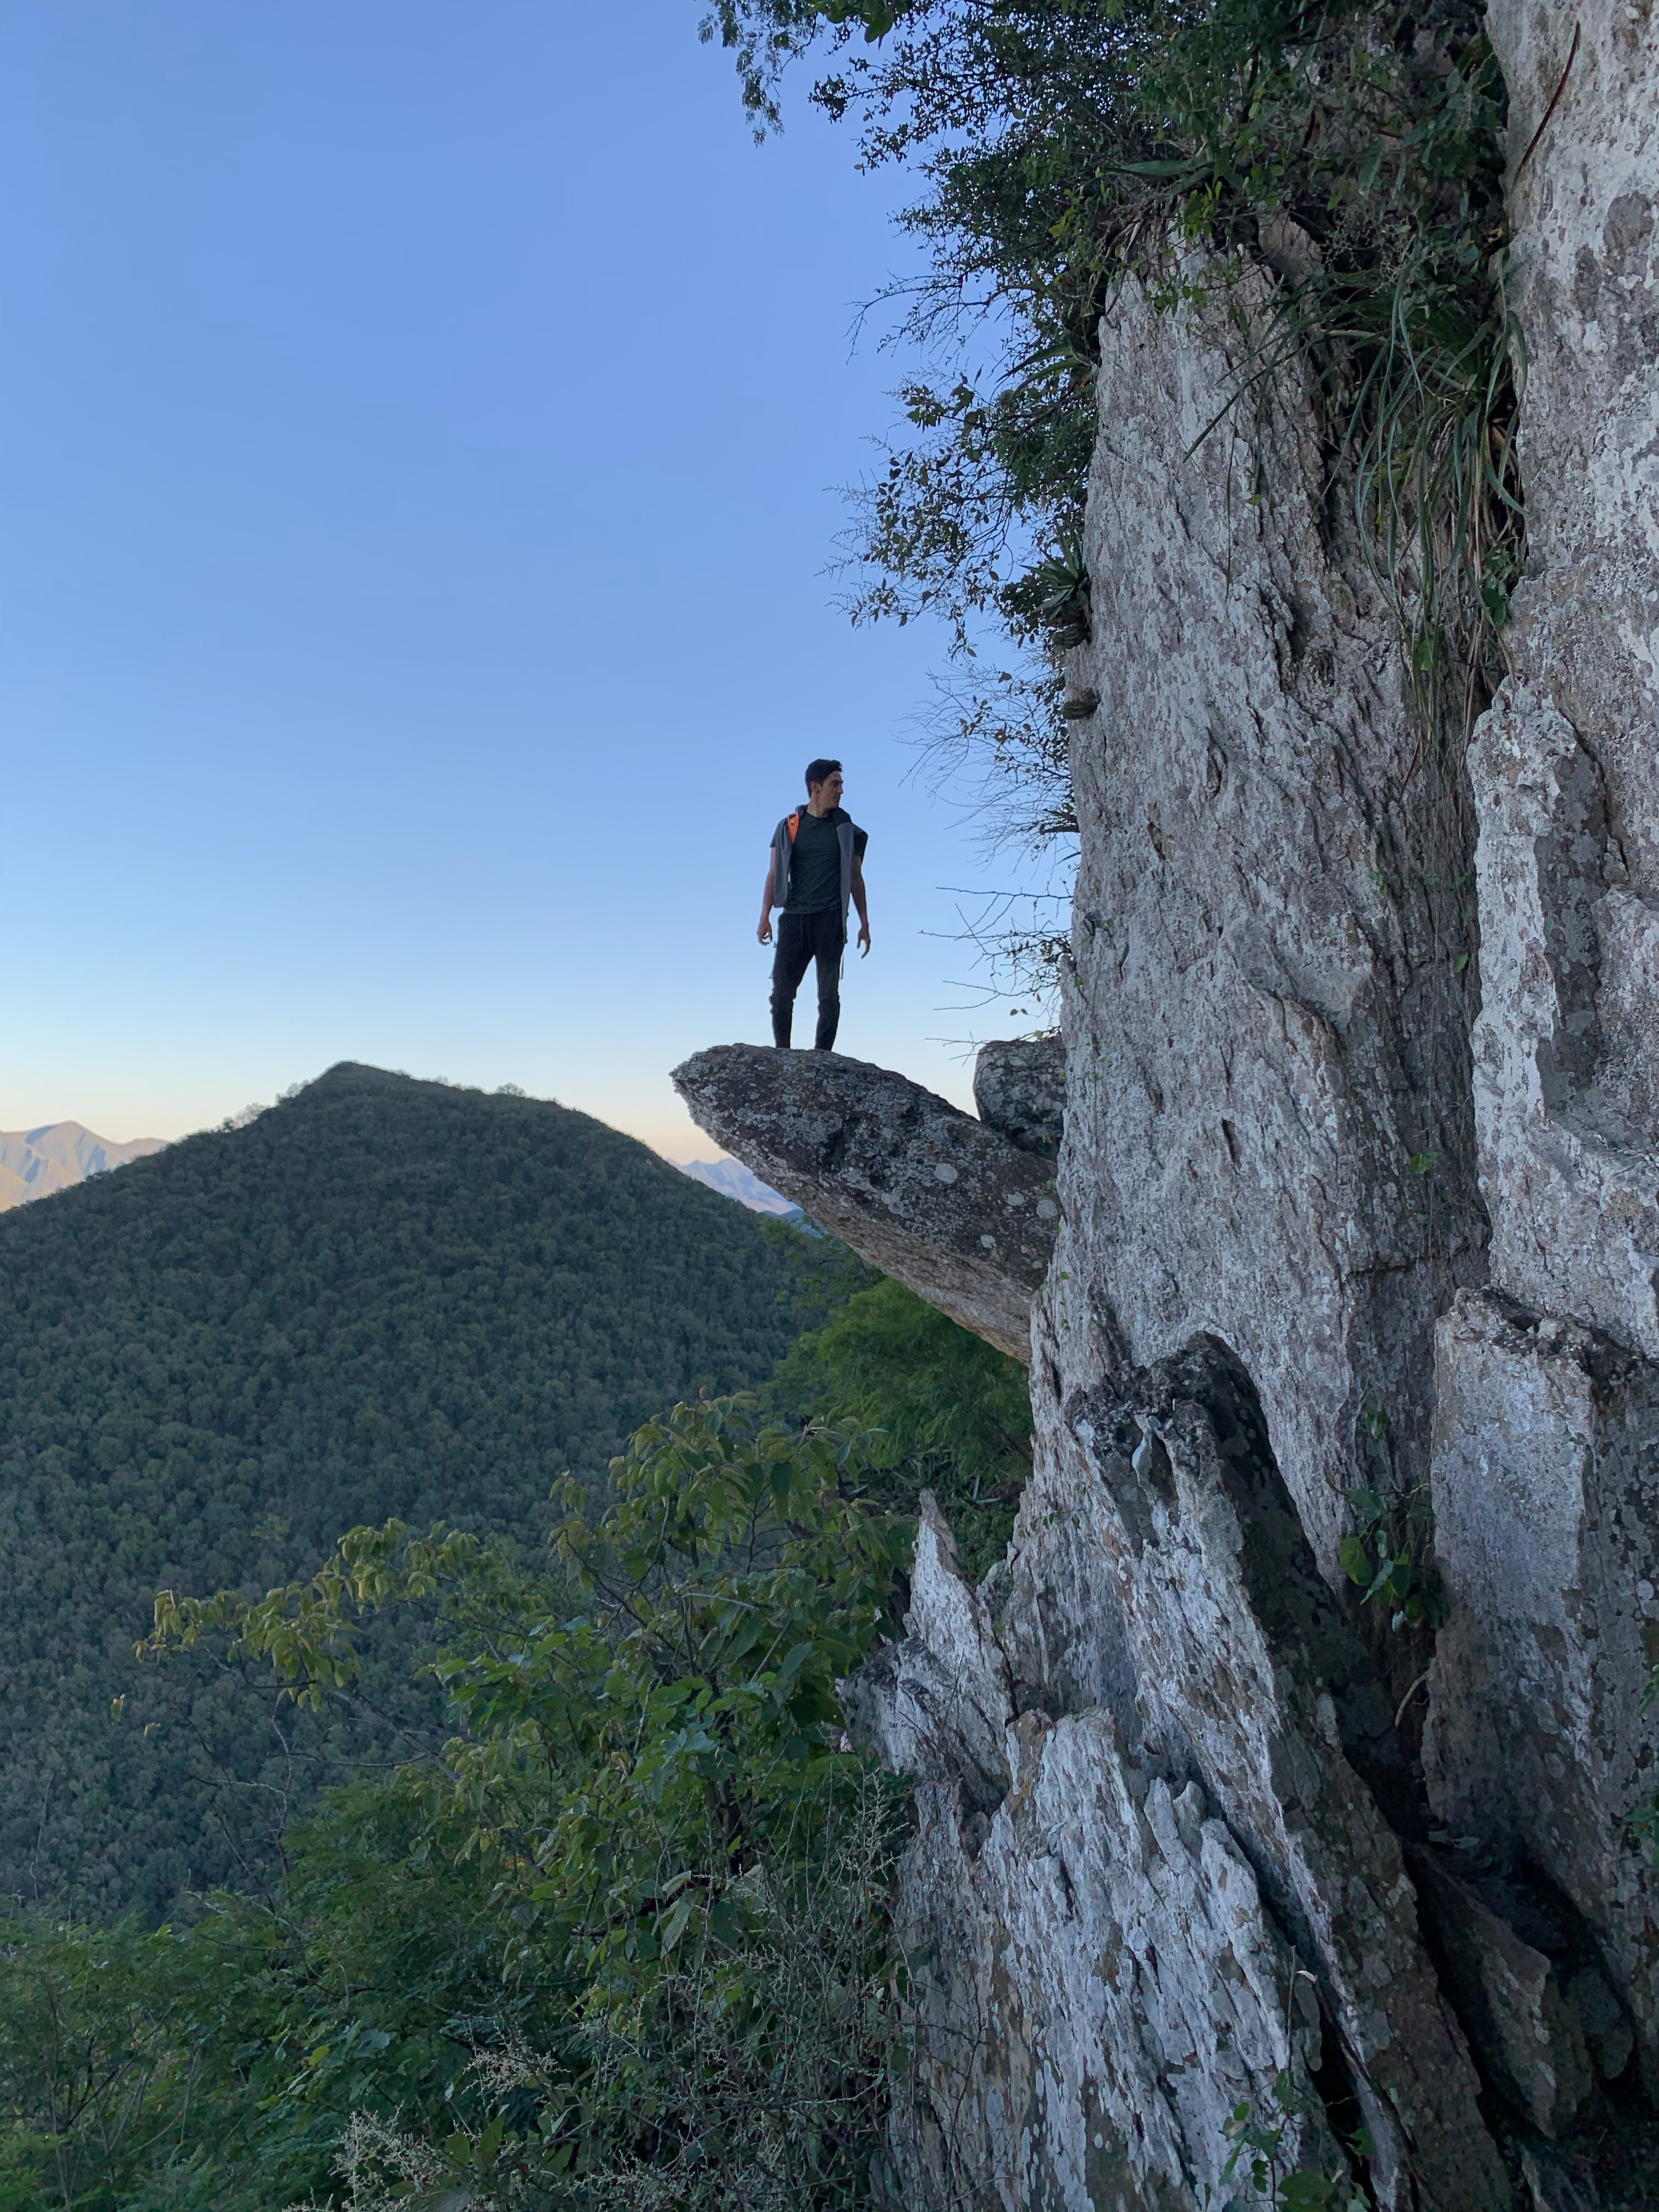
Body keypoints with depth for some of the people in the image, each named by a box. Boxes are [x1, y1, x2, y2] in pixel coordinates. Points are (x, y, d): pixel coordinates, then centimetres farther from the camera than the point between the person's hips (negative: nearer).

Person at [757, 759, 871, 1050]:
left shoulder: (846, 829, 10)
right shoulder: (789, 826, 9)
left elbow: (856, 879, 13)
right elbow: (774, 874, 9)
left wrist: (864, 924, 9)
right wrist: (765, 917, -1)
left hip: (830, 919, 0)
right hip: (793, 918, 1)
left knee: (828, 993, -2)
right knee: (781, 989, -4)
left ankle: (822, 1053, 1)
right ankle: (782, 1053, 3)